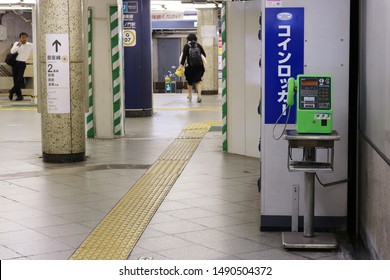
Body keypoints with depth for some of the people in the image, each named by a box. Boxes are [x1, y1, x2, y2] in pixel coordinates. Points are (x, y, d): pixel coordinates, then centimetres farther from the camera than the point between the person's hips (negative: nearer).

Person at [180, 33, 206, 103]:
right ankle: (199, 94, -21)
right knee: (198, 80, 1)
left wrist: (182, 64, -2)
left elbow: (184, 56, -8)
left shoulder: (186, 46, -2)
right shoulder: (198, 45, 5)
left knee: (190, 81, 16)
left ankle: (190, 95, 31)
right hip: (199, 66, 1)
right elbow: (204, 55, 8)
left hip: (190, 67, -1)